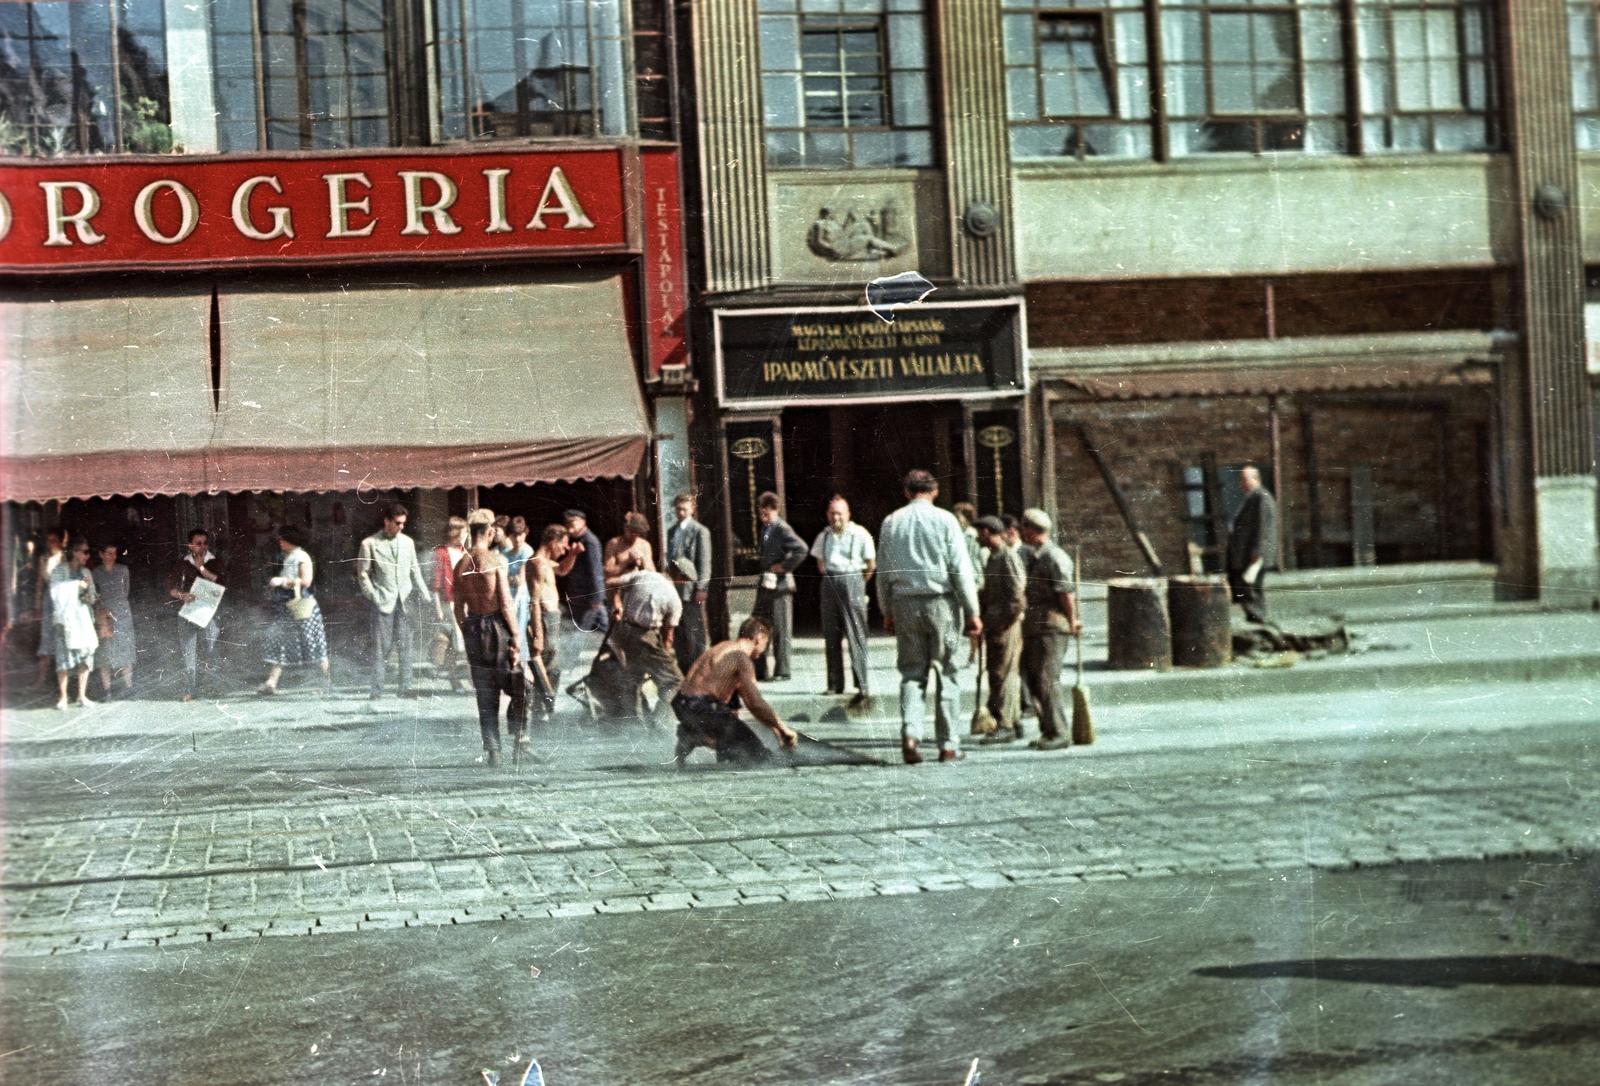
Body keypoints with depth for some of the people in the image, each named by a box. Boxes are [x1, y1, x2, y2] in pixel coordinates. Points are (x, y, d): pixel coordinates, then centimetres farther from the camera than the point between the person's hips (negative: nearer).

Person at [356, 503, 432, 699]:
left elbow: (415, 571, 16)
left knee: (405, 646, 3)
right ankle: (377, 690, 0)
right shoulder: (370, 544, 0)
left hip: (404, 602, 4)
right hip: (382, 603, -4)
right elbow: (363, 574, 1)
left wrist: (425, 595, 8)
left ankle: (406, 687, 7)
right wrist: (374, 597, -7)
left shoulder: (408, 542, 12)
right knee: (380, 647, -4)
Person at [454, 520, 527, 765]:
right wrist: (515, 636, -9)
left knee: (485, 694, 9)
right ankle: (519, 739, -5)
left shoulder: (461, 564, 7)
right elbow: (506, 602, -12)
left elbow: (458, 607, 10)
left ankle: (492, 749, 7)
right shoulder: (496, 559, -9)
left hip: (473, 627, 5)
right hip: (497, 624, -5)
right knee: (517, 688, 4)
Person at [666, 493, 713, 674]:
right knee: (679, 632, 9)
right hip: (675, 588, 7)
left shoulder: (700, 531, -3)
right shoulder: (672, 532, 18)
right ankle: (682, 667, 15)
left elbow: (704, 562, -7)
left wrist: (701, 588, -13)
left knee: (695, 631, -5)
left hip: (691, 588, -7)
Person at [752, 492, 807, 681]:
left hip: (780, 584, -9)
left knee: (780, 629, -2)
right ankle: (759, 671, 15)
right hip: (765, 583, 9)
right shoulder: (764, 528, 12)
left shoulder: (782, 529, -13)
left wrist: (785, 566, -18)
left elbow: (802, 549, -25)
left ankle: (781, 672, 4)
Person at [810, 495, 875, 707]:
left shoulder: (860, 535, -5)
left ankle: (862, 687, -13)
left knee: (856, 635, -10)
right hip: (830, 584, 5)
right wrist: (828, 576, 15)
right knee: (831, 635, 7)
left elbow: (871, 565, 2)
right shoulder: (824, 536, 11)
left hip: (852, 580, -5)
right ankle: (835, 684, 15)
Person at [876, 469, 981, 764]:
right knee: (946, 674, 4)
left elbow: (883, 572, 10)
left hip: (904, 603, 3)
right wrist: (972, 612, -1)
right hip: (940, 601, -2)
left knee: (912, 674, 8)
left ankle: (910, 731, -13)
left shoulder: (891, 522, 7)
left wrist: (887, 612, 19)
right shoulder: (944, 520, -3)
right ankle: (948, 745, 5)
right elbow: (961, 569, -5)